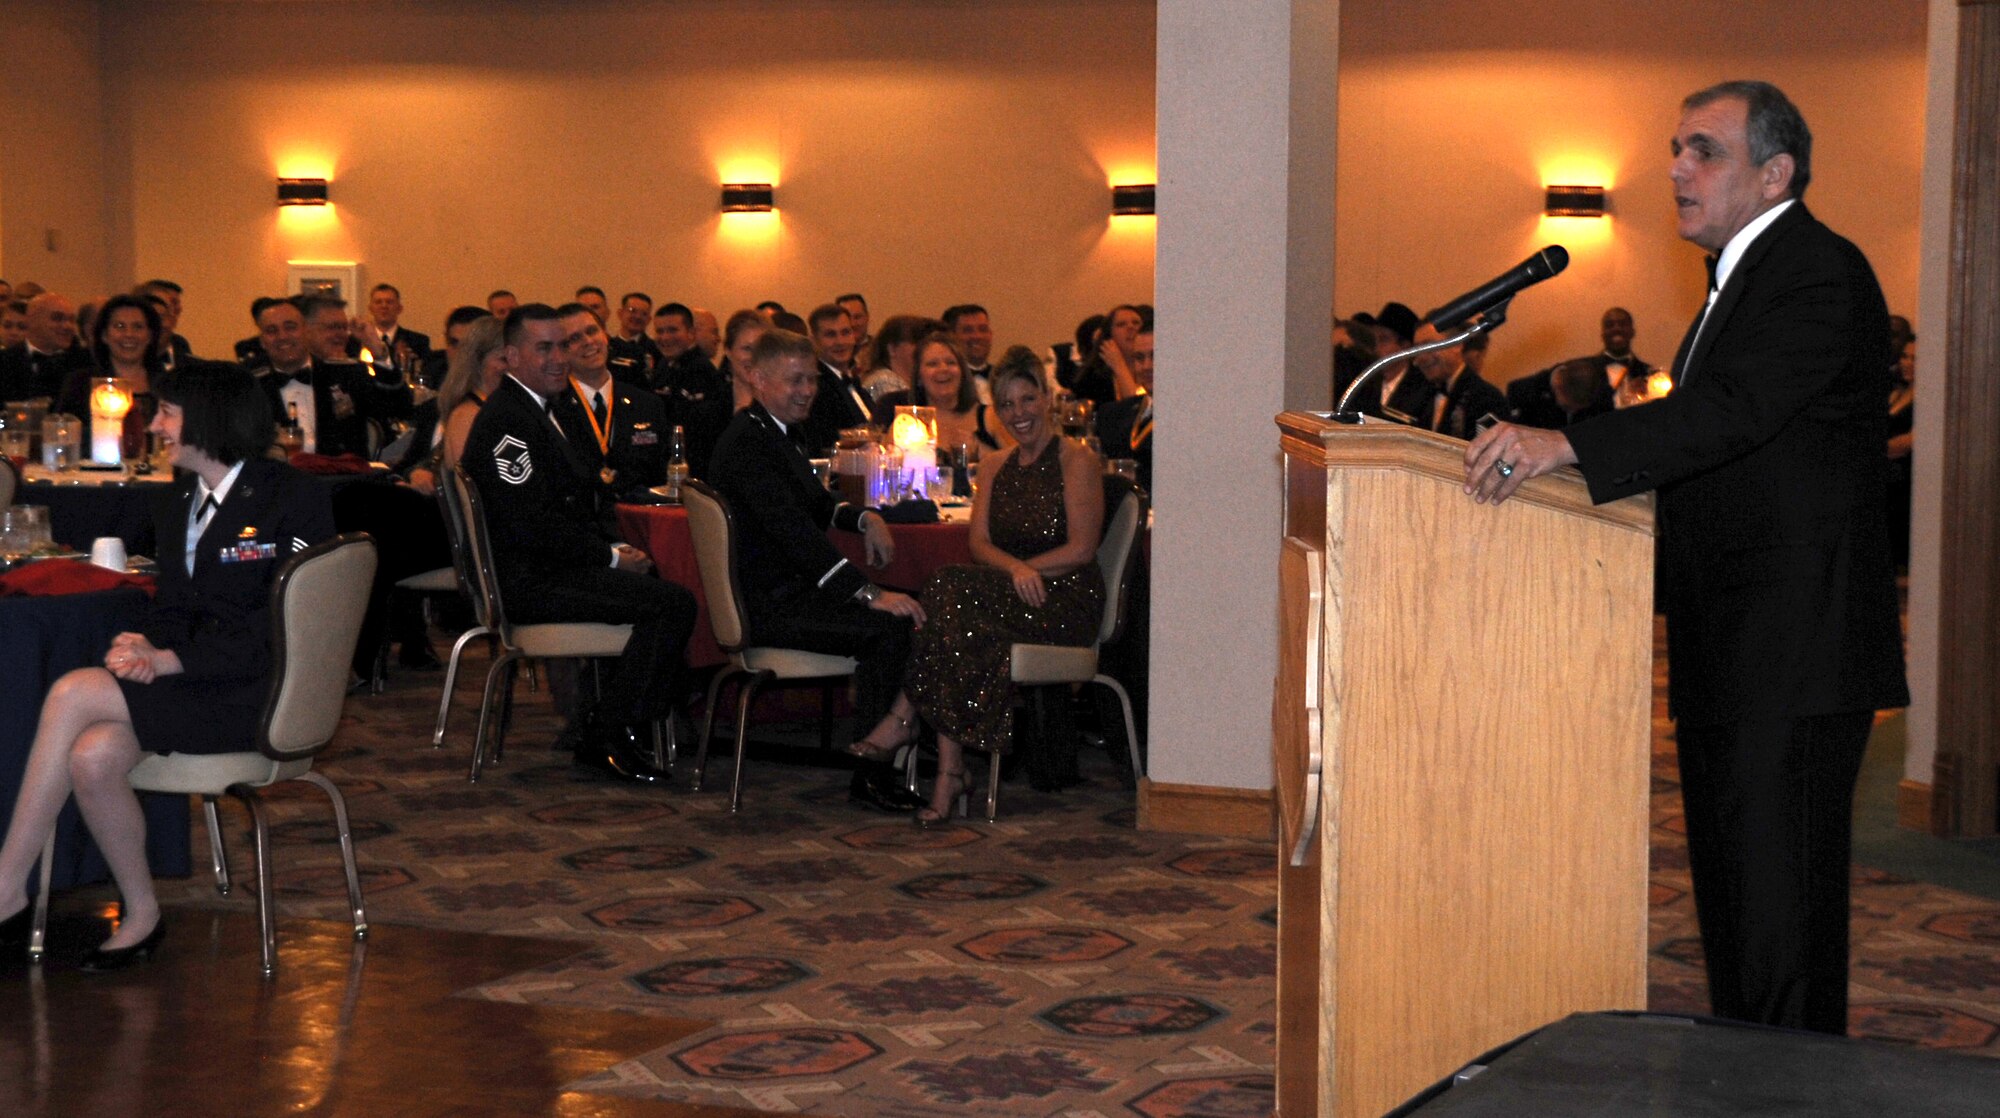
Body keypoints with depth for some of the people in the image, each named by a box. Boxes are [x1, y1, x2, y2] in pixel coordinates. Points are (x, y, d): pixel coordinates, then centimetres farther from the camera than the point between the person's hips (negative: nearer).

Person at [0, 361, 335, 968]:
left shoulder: (295, 497, -8)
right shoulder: (177, 506, 16)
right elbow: (171, 609, 15)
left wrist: (170, 661, -20)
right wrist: (147, 650, -10)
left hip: (260, 693, -7)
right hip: (194, 680, 7)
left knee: (73, 695, -22)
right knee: (91, 758, -24)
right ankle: (140, 915, -9)